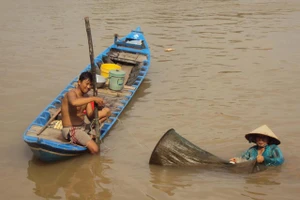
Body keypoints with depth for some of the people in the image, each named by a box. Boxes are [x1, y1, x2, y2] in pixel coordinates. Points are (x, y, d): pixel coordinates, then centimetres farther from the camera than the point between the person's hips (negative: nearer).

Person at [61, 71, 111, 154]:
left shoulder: (86, 97, 8)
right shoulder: (71, 93, -15)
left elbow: (90, 117, 2)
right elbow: (74, 102, -43)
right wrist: (93, 99, -40)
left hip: (83, 126, 9)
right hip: (71, 130, -9)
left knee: (107, 111, 6)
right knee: (94, 149, -28)